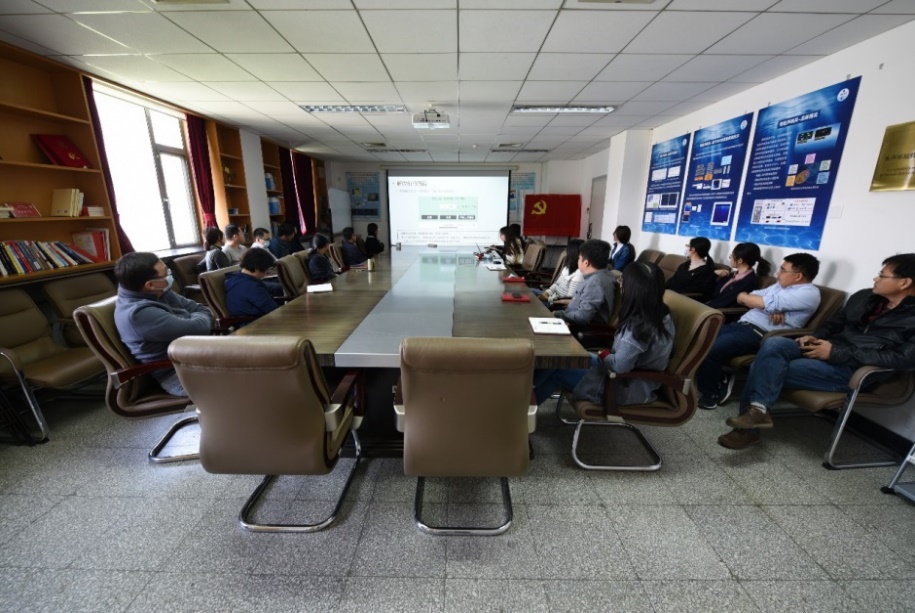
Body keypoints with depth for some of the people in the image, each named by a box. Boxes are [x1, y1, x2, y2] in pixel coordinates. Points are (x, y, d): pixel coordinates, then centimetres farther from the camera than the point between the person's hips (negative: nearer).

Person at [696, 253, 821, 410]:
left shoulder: (809, 293, -3)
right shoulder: (780, 285, 24)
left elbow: (766, 302, -16)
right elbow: (752, 296, 14)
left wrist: (743, 297, 3)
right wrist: (771, 308, -6)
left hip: (760, 335, -9)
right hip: (742, 324, 9)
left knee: (709, 351, -28)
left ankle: (710, 396, -6)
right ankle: (720, 381, 7)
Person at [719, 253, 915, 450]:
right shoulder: (864, 296, 14)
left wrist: (837, 353, -21)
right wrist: (814, 336, 1)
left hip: (854, 370, -6)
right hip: (826, 348, 6)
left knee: (769, 370, -27)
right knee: (774, 344, -26)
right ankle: (757, 408, -30)